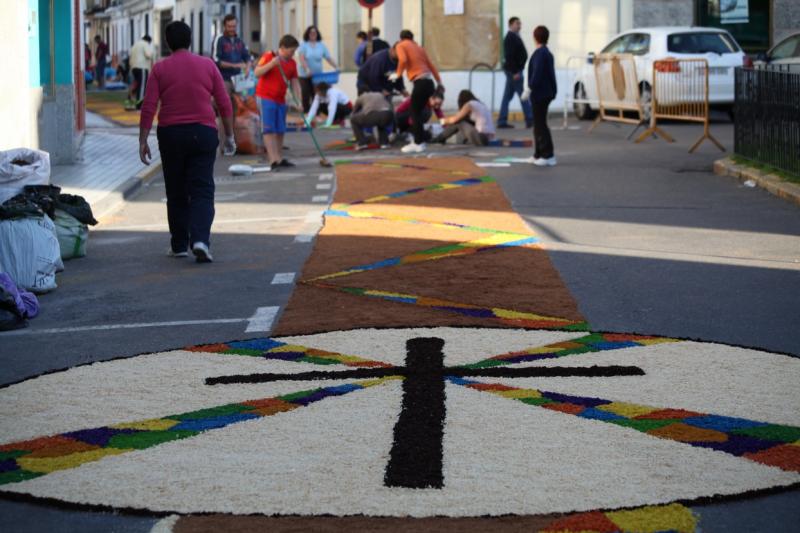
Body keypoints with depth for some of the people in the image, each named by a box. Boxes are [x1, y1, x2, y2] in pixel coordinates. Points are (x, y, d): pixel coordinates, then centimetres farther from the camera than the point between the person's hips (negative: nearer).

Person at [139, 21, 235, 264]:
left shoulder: (160, 69, 0)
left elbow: (149, 107, -6)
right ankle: (200, 239, -20)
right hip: (203, 134, 0)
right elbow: (224, 104, 2)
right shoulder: (208, 65, 2)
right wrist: (229, 136, 11)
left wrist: (143, 141, -2)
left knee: (176, 193, 12)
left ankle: (179, 245, 18)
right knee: (202, 191, -1)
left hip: (170, 135, 0)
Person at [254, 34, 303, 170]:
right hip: (266, 97, -6)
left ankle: (279, 158, 17)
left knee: (280, 130, 8)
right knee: (269, 130, -10)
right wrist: (272, 64, -24)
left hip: (280, 99, 6)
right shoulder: (268, 56, -7)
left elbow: (294, 82, 9)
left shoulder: (292, 63, 8)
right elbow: (257, 73, -12)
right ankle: (273, 159, -16)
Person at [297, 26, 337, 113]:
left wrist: (336, 68, -9)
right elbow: (301, 58, -13)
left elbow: (329, 58, 4)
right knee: (306, 95, -2)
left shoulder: (321, 45, 6)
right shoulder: (303, 45, -1)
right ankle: (306, 113, 5)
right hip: (305, 75, -2)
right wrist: (307, 69, -27)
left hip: (317, 75, 2)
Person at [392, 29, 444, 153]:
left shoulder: (401, 45, 6)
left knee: (415, 114, -1)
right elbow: (431, 65, 25)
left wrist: (398, 74, -1)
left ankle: (419, 143, -3)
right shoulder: (419, 47, 24)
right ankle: (418, 141, 13)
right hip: (429, 82, 7)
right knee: (418, 112, 13)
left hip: (420, 82, -7)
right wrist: (439, 83, 31)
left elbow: (403, 60, -14)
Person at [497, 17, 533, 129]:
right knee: (523, 96, -6)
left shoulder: (514, 37, 17)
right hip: (514, 70, -10)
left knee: (508, 96, 9)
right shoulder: (511, 38, -14)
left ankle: (502, 121, 9)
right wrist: (515, 72, -23)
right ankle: (530, 120, -3)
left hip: (513, 70, 10)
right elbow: (509, 56, -21)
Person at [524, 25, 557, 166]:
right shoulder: (547, 53, 14)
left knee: (540, 124, -8)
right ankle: (538, 154, 22)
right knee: (539, 124, 16)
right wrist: (553, 91, 21)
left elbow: (537, 74, -24)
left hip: (539, 94, -10)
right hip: (546, 93, 10)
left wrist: (529, 88, -20)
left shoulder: (539, 53, -16)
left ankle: (548, 156, -10)